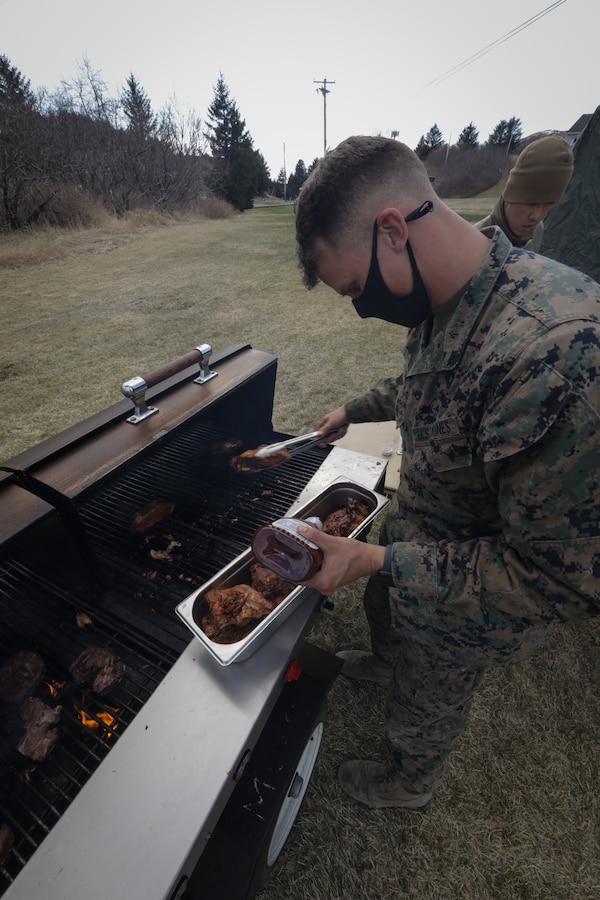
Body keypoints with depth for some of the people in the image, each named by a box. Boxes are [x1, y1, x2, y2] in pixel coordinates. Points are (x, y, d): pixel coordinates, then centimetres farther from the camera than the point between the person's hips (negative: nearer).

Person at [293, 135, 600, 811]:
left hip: (464, 609, -6)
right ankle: (384, 663, 74)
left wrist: (374, 562, -31)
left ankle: (410, 783, 63)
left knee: (426, 704, 26)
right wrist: (354, 410, 16)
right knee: (382, 614, 36)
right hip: (413, 538, 7)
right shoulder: (442, 305, -10)